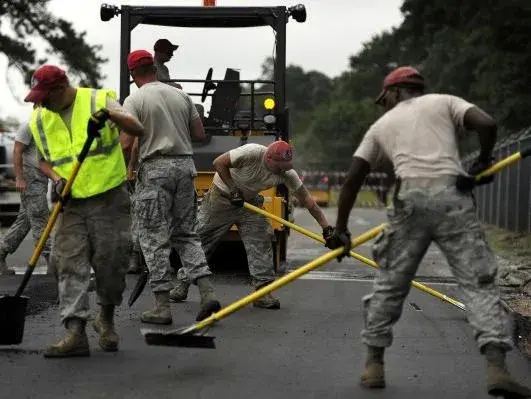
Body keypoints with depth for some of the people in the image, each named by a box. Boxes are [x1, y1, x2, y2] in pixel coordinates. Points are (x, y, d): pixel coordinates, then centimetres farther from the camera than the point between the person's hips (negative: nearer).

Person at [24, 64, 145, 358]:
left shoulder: (99, 100, -6)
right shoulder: (39, 120, 7)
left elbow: (138, 130, -14)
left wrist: (110, 114, -32)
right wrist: (55, 179, -3)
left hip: (109, 199, -3)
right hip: (70, 203, 3)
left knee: (110, 263, 0)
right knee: (70, 265, -6)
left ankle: (106, 318, 25)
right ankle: (75, 334, -9)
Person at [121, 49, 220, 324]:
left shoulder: (134, 100, -6)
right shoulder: (181, 96, 10)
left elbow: (127, 144, -13)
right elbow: (200, 135, 12)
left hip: (155, 169, -5)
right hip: (185, 165, 5)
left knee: (154, 239, 0)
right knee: (186, 234, 14)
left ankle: (162, 306, 0)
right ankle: (207, 292, 1)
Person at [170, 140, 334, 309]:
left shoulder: (287, 173, -19)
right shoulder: (252, 153, -33)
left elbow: (306, 200, -14)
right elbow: (219, 163, -24)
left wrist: (326, 227, -18)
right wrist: (234, 191, -26)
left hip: (250, 201, 4)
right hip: (222, 195, -4)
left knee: (261, 242, -10)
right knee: (201, 238, 1)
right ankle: (183, 282, 15)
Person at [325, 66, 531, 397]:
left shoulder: (381, 125, 24)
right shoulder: (445, 102, 18)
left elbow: (353, 179, 20)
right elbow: (487, 123, 0)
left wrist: (341, 229, 25)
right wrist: (483, 162, 17)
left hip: (410, 199, 1)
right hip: (452, 195, -1)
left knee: (390, 283, 15)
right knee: (478, 281, -1)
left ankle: (374, 364, 20)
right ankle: (497, 367, -14)